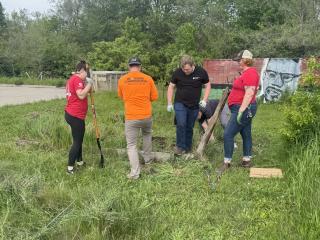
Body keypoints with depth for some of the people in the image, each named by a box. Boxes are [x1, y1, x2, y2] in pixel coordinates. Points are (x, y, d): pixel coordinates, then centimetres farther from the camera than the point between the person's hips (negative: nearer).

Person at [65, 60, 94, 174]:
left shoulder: (72, 79, 17)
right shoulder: (77, 79, -15)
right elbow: (81, 95, -25)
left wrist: (87, 87, 10)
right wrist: (89, 84, -15)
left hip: (71, 114, 10)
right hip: (75, 116, -10)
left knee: (79, 139, 19)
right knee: (77, 141, -4)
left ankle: (79, 161, 30)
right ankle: (70, 168, 1)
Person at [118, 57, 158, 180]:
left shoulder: (122, 80, -1)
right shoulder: (148, 79, -2)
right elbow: (154, 97, 5)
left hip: (131, 117, -2)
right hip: (147, 115, 2)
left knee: (131, 145, 5)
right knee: (147, 134, 31)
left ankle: (135, 172, -1)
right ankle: (147, 158, 41)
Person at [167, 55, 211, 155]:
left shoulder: (201, 72, -8)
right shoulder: (177, 72, -8)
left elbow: (207, 85, 4)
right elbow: (171, 87, 2)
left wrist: (204, 100, -7)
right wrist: (169, 103, -2)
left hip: (194, 105, 1)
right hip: (180, 104, -1)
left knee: (189, 127, 9)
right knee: (181, 124, -17)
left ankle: (187, 147, 25)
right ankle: (180, 146, -4)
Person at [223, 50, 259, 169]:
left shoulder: (250, 73, -17)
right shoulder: (247, 72, 16)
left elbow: (249, 93, -25)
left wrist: (241, 110, -27)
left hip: (244, 108, -11)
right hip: (245, 109, 11)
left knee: (228, 134, -10)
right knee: (246, 134, 14)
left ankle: (227, 162, -4)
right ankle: (247, 160, 21)